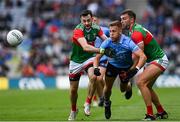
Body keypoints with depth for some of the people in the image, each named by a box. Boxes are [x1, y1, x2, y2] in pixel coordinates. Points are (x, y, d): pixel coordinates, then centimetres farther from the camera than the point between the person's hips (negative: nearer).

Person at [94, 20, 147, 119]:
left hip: (126, 67, -2)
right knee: (108, 87, -2)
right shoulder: (107, 42, -25)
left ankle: (128, 87, 44)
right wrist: (96, 68, -35)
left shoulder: (127, 42, -35)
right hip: (112, 65, 2)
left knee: (124, 88, 4)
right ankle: (107, 104, 29)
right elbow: (97, 57, -16)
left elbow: (143, 56, -39)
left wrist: (136, 69, -52)